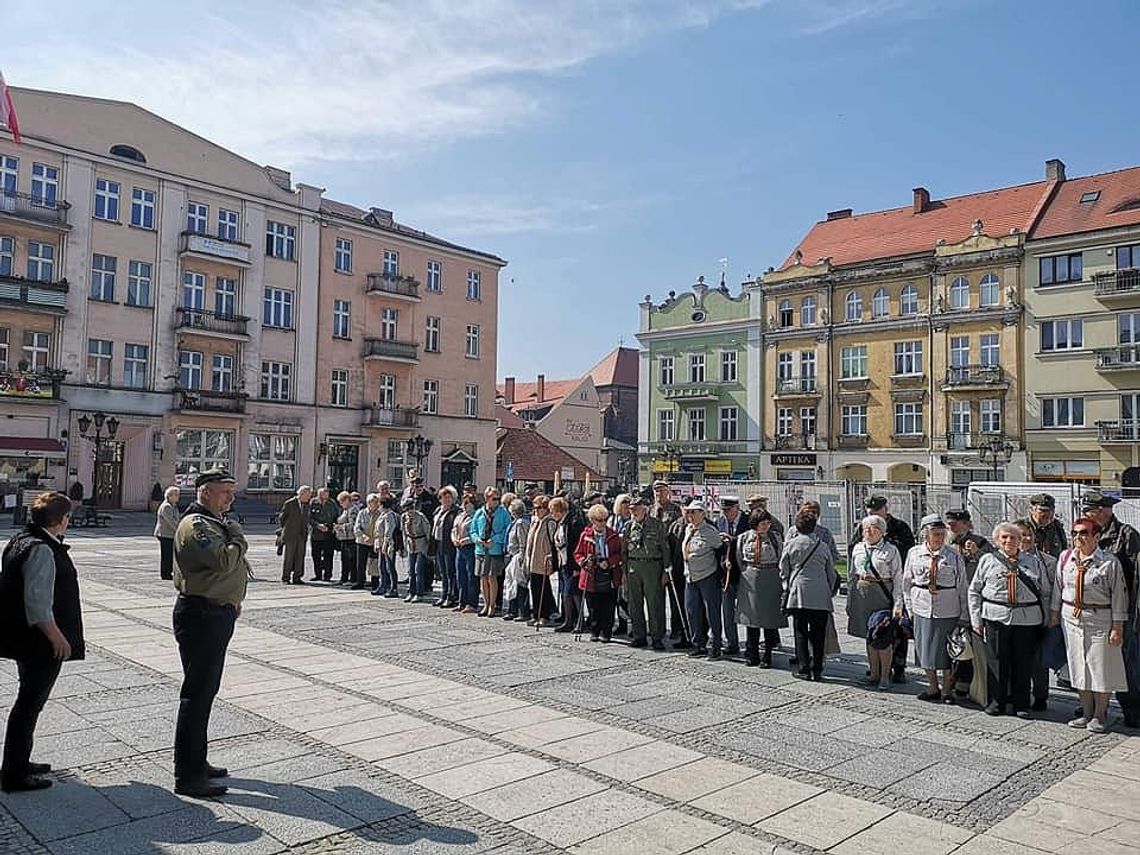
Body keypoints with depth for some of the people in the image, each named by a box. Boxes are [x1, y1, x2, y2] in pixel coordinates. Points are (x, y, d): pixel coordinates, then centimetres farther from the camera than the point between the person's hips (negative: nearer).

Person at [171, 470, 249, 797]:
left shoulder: (214, 523, 17)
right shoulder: (195, 525, -16)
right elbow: (224, 561, -29)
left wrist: (233, 601, 13)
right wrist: (237, 538, -11)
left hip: (217, 614, 11)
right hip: (201, 616, -11)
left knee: (205, 690, 18)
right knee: (196, 693, -5)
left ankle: (196, 763, 31)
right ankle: (187, 777, 3)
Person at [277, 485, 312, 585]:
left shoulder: (306, 505, 9)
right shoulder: (289, 504, -8)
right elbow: (281, 517, 0)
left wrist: (305, 530, 11)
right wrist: (286, 527, 3)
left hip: (301, 534, 5)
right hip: (290, 534, -5)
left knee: (300, 556, 3)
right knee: (289, 556, -1)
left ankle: (297, 577, 9)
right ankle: (286, 578, 7)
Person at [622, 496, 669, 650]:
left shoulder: (658, 525, -1)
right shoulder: (628, 526, 10)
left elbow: (665, 548, 0)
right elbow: (624, 550, 14)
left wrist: (665, 571, -4)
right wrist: (624, 570, 9)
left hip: (653, 566, -4)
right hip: (633, 566, 4)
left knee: (655, 604, -2)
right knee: (635, 604, 7)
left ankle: (657, 638, 7)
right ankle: (639, 636, 17)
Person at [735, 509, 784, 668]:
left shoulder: (775, 537, 1)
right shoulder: (744, 538, 4)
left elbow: (781, 559, 5)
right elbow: (740, 560, 12)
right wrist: (747, 574, 7)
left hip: (771, 580, -1)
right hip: (750, 579, 2)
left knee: (770, 617, 0)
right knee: (751, 617, 6)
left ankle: (768, 655, 8)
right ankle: (752, 655, 16)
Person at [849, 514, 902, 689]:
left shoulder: (891, 550, -4)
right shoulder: (858, 548, 9)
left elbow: (898, 578, -4)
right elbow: (852, 575, 14)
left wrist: (897, 603, -9)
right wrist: (850, 599, 12)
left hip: (883, 594, -4)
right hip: (862, 593, 5)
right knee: (868, 635, 11)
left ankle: (885, 676, 10)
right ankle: (874, 673, 22)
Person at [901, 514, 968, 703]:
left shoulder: (953, 555, -4)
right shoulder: (914, 553, 1)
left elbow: (962, 586, 0)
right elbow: (907, 582, 8)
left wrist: (964, 615, -1)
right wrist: (909, 607, 5)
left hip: (948, 610, -2)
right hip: (922, 609, 2)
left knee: (946, 651, 5)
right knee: (924, 650, 10)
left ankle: (947, 690, 22)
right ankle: (933, 687, 27)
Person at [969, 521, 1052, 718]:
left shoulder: (1033, 563, 12)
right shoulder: (987, 560, 7)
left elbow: (1046, 593, 15)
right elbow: (974, 591, 7)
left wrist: (1044, 619, 7)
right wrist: (976, 619, 2)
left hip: (1027, 620, 1)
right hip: (996, 618, -1)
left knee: (1023, 663, 5)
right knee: (997, 661, 2)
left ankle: (1021, 704, 18)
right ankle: (996, 702, 14)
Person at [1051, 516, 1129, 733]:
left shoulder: (1110, 562, -9)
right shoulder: (1065, 558, 3)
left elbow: (1119, 595, -7)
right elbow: (1058, 587, 12)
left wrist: (1117, 627, -9)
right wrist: (1055, 613, 13)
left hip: (1100, 620, -4)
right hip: (1071, 619, 4)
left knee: (1101, 668, 3)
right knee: (1079, 667, 10)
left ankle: (1099, 715, 18)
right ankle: (1086, 712, 22)